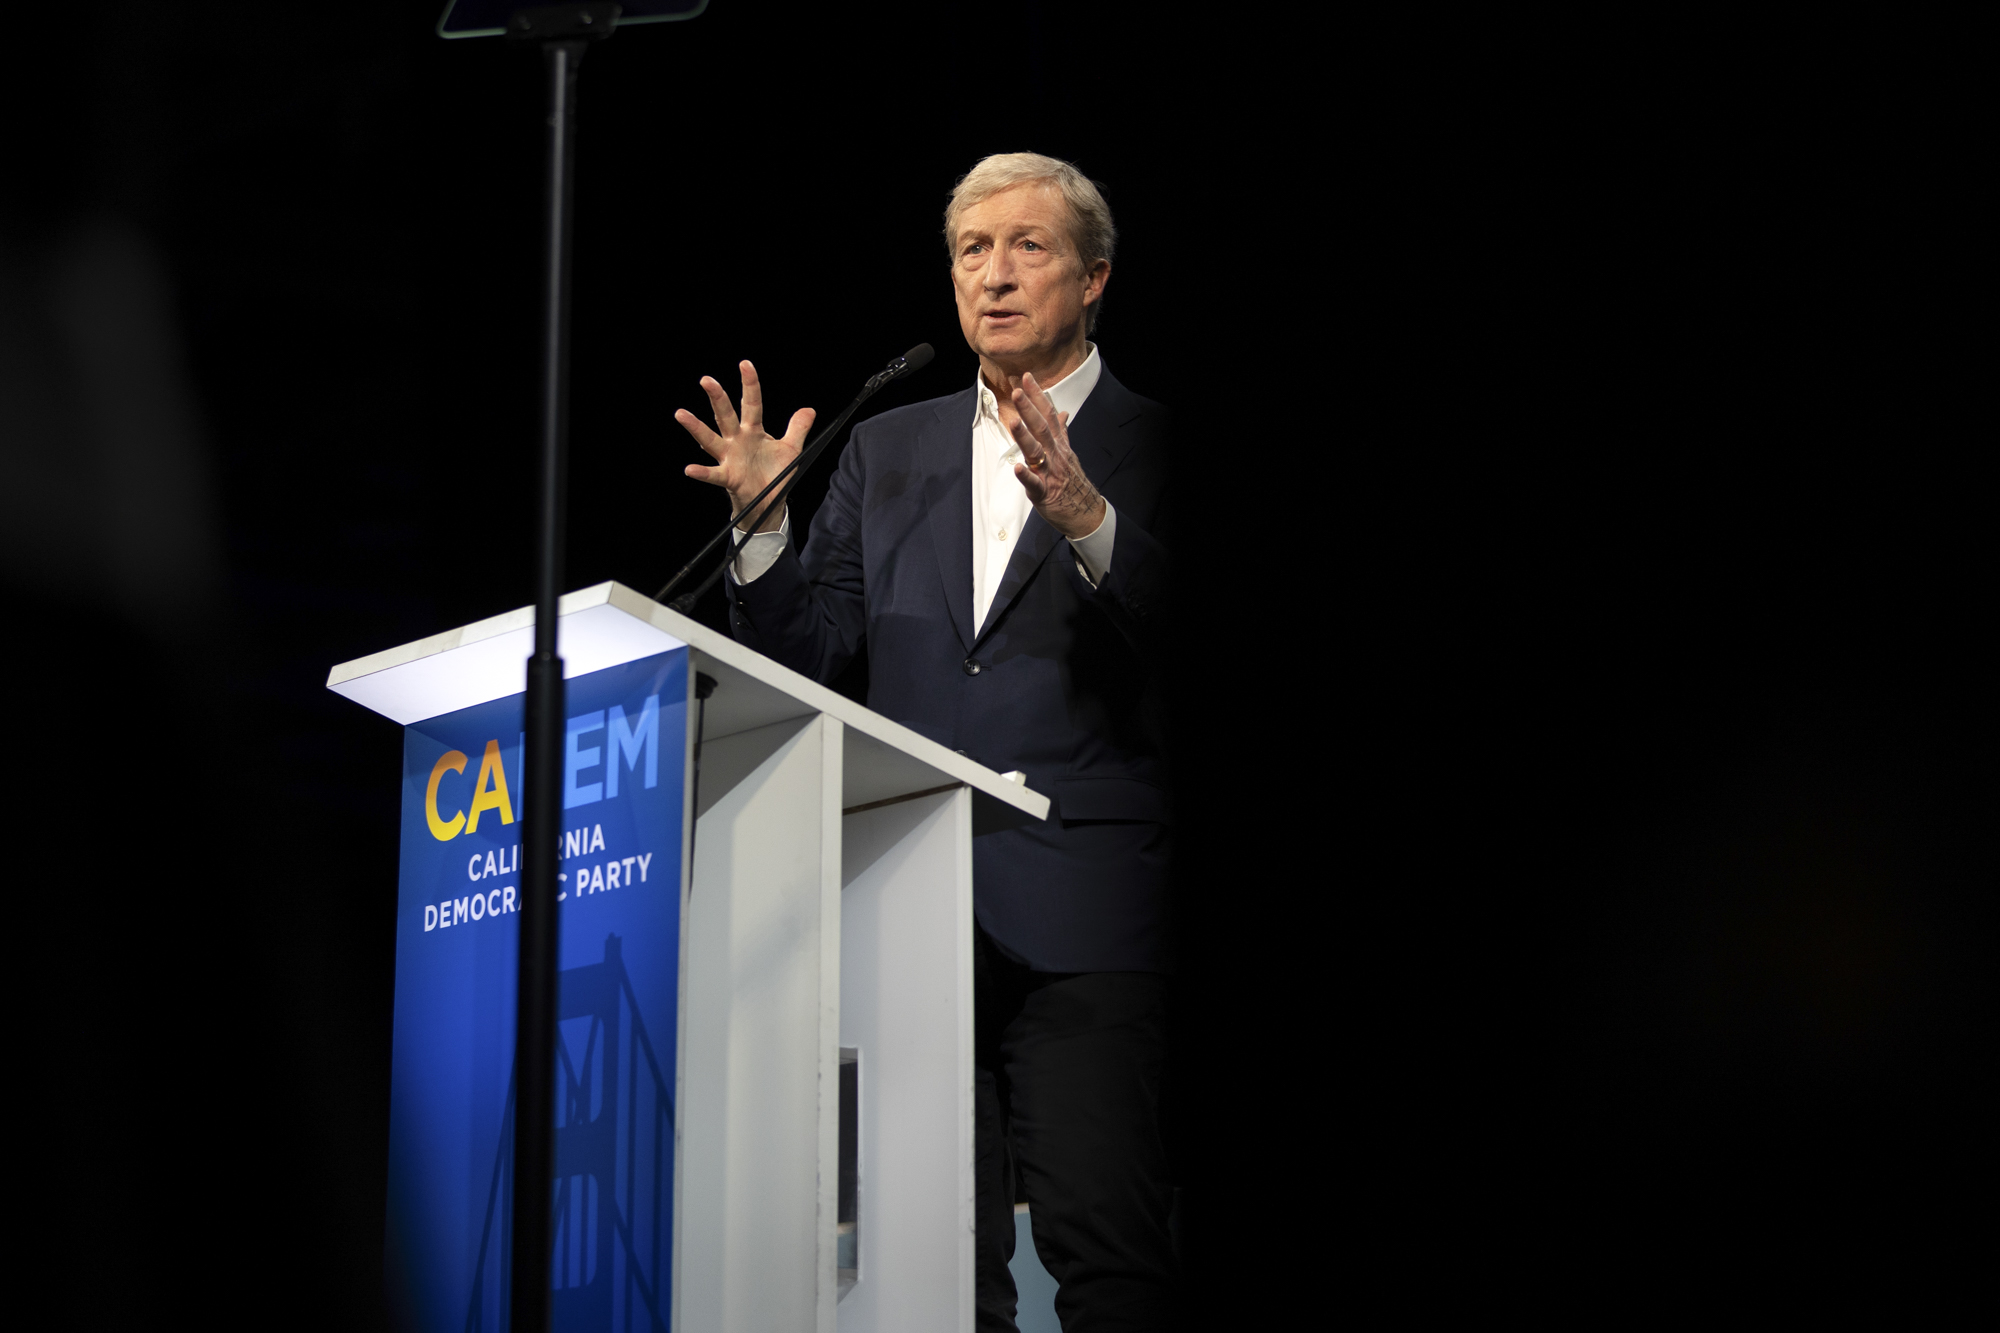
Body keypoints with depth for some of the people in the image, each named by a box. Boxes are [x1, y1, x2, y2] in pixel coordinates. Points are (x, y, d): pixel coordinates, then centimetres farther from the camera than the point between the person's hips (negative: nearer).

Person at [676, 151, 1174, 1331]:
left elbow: (1168, 646, -12)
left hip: (1079, 917, -4)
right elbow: (807, 653, 13)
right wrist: (762, 524, -5)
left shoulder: (1152, 450, 3)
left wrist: (1089, 521, -27)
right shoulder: (889, 451, 16)